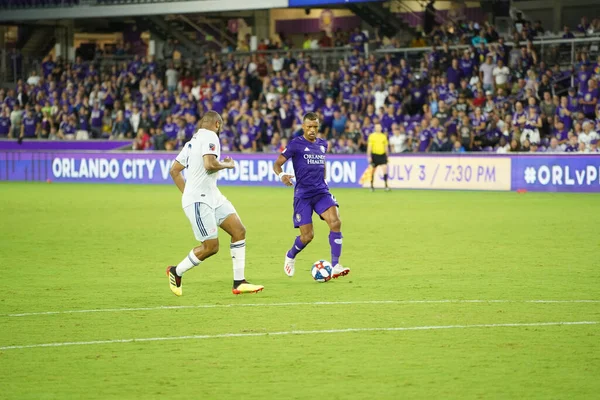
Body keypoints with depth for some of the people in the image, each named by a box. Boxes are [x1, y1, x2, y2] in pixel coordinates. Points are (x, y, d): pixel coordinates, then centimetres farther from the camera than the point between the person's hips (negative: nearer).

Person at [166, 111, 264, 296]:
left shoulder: (194, 140, 18)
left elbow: (174, 171, 20)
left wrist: (187, 193, 21)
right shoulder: (210, 136, -10)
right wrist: (227, 165, -8)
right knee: (211, 246, -7)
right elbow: (209, 164, -26)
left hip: (212, 197, 10)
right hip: (199, 201, -10)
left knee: (239, 231, 1)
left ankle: (239, 283, 2)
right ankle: (176, 272, 13)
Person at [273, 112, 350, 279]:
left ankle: (336, 266, -17)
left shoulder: (322, 144, 11)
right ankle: (290, 256, 30)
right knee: (307, 235, -5)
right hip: (303, 195, -4)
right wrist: (282, 174, -27)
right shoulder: (295, 144, -4)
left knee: (336, 222, -20)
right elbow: (277, 164, -7)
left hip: (321, 192, 4)